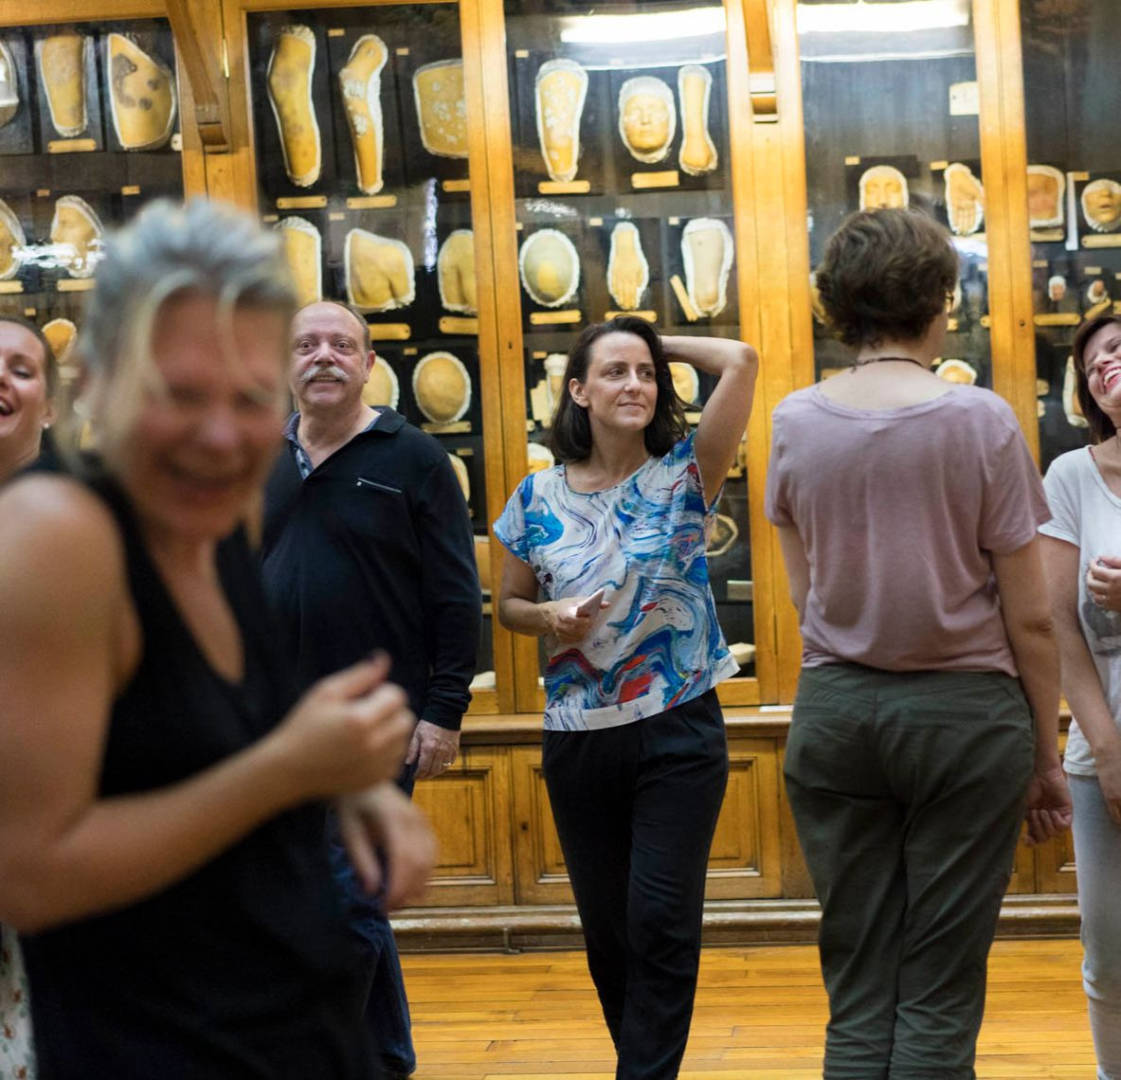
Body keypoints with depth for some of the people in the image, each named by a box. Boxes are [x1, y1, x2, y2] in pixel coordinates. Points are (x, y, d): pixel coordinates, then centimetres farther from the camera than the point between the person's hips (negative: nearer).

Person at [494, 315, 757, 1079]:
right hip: (578, 737, 3)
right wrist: (551, 618, -10)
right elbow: (510, 605, 12)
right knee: (606, 926, 11)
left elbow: (741, 361, -16)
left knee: (661, 922, -6)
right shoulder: (539, 497, 1)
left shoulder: (685, 475, -5)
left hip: (679, 735, -3)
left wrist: (666, 347, -1)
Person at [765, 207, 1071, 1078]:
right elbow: (1030, 618, -5)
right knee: (940, 997, 4)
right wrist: (1047, 754, 4)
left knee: (857, 997, 10)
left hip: (834, 708, 3)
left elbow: (806, 592, 7)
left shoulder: (795, 422, 1)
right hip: (965, 710, -3)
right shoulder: (980, 419, -8)